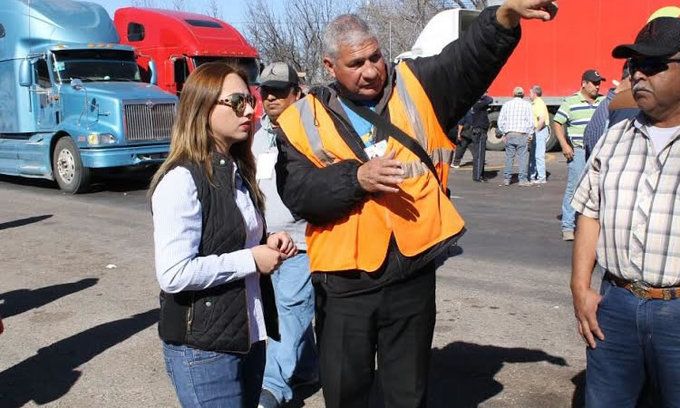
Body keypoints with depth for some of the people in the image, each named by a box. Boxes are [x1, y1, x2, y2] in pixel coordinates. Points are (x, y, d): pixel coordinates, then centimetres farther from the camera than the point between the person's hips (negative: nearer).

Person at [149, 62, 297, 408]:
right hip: (202, 348, -8)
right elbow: (173, 274, -24)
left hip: (248, 336, 8)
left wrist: (267, 244, 1)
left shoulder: (238, 171, 10)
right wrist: (251, 260, -18)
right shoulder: (182, 180, -18)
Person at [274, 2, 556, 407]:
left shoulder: (416, 87, 2)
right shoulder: (304, 120, -1)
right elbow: (297, 192, -10)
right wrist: (356, 178, -23)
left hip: (413, 272, 1)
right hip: (344, 280, 0)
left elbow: (470, 57, -13)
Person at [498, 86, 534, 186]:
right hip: (522, 134, -2)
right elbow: (530, 121, -3)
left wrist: (503, 134, 14)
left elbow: (500, 121, 8)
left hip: (509, 134, 2)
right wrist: (530, 134, 4)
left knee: (509, 156, 7)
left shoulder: (506, 104, 9)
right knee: (523, 157, -1)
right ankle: (523, 179, -3)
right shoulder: (527, 104, 2)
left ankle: (506, 179, 8)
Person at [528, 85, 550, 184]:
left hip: (540, 131, -10)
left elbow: (542, 120, -27)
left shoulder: (539, 103, -15)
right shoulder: (534, 104, 17)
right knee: (532, 155, 14)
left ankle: (541, 178, -5)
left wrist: (536, 130, -19)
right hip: (536, 132, 10)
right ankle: (532, 176, 21)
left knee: (539, 155, -8)